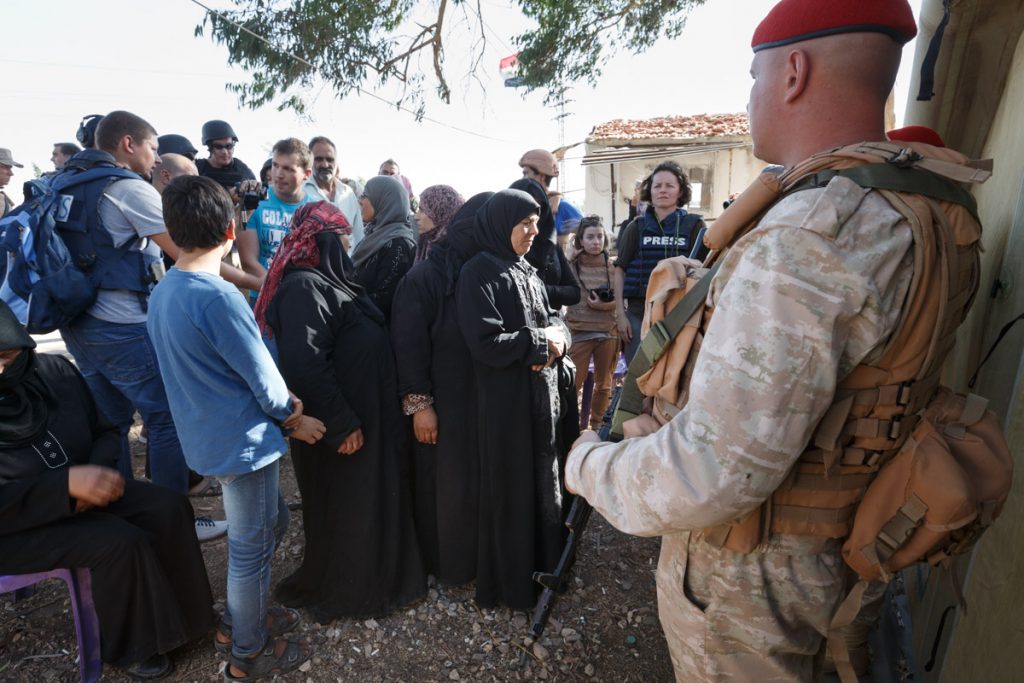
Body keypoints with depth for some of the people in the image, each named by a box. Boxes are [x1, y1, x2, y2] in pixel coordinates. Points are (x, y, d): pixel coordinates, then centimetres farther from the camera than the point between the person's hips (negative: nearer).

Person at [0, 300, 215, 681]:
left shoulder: (55, 371, -10)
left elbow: (105, 432, 2)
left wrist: (95, 473, -17)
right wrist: (67, 483, -36)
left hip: (78, 494, 5)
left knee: (169, 508, -14)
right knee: (120, 543, -25)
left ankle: (177, 612, 5)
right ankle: (130, 645, 1)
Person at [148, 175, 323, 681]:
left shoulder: (163, 291, 4)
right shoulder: (218, 297, -25)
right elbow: (260, 373, -20)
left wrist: (282, 409, 9)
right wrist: (293, 417, -1)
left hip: (208, 435, 9)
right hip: (243, 441, -9)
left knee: (267, 522, 25)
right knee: (251, 547, 10)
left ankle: (238, 621, 43)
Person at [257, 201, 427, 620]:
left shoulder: (325, 280, 11)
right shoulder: (304, 287, -22)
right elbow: (304, 365, -29)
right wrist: (341, 424, -24)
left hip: (364, 411, 10)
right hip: (344, 420, -10)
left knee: (365, 499, 22)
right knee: (345, 505, 8)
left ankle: (374, 571, 42)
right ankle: (342, 591, 29)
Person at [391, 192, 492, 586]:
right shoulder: (424, 277, -12)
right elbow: (408, 345, -13)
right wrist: (419, 404, -15)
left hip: (481, 399, 5)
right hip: (442, 403, -5)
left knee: (481, 479, 13)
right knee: (445, 484, 8)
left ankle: (476, 557, 34)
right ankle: (445, 564, 29)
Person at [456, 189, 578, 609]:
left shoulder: (527, 272, 13)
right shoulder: (479, 273, -13)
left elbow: (553, 318, 15)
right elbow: (486, 342, -21)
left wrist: (556, 339, -8)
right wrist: (540, 342, -12)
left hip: (546, 397, 8)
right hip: (507, 402, -8)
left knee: (546, 483, 19)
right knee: (514, 491, 5)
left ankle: (545, 566, 39)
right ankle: (512, 582, 25)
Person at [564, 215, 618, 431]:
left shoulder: (614, 266, 5)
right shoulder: (570, 265, -1)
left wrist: (604, 305, -11)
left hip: (608, 332, 3)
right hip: (579, 332, -3)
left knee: (604, 384, 12)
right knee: (573, 384, -3)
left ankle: (596, 426, 28)